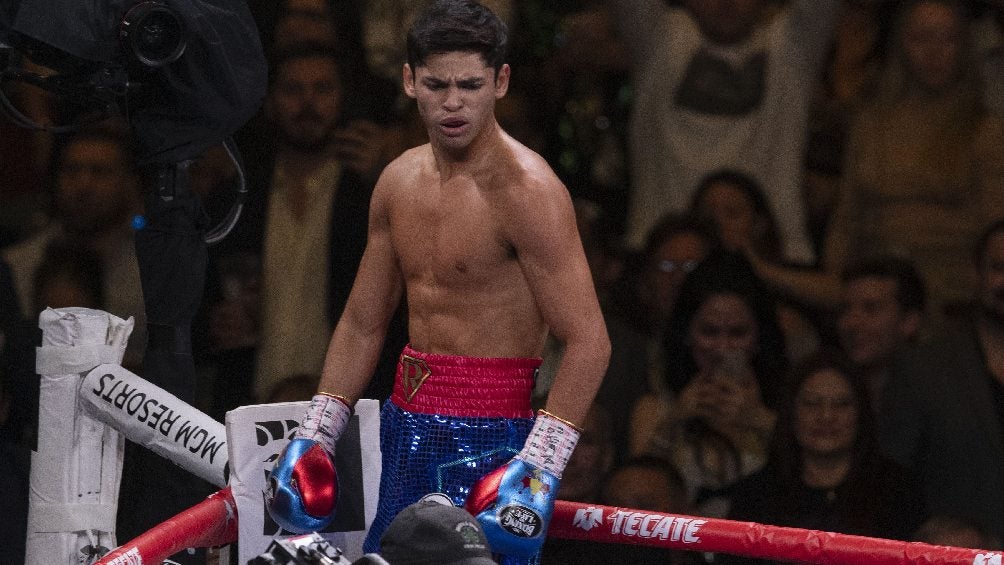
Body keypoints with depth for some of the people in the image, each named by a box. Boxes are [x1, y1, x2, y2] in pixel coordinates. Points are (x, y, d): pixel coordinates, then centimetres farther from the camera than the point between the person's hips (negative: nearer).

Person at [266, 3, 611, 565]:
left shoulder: (525, 191, -13)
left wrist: (538, 468, -25)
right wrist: (315, 435, 14)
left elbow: (588, 341, -18)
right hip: (406, 429, 7)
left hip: (488, 435, -7)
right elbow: (363, 324, 20)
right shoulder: (399, 181, 10)